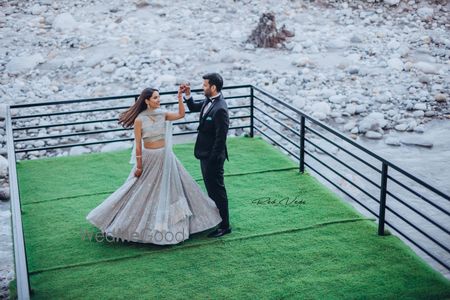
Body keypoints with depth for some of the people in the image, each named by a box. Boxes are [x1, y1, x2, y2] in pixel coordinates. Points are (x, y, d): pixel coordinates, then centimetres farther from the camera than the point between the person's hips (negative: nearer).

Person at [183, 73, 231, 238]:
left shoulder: (220, 109, -26)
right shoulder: (208, 101, 2)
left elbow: (221, 138, -24)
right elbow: (193, 107, 21)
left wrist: (213, 160, -20)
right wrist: (187, 95, 3)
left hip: (213, 156, -10)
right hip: (205, 153, 10)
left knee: (217, 189, 2)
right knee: (210, 187, 22)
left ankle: (224, 225, 15)